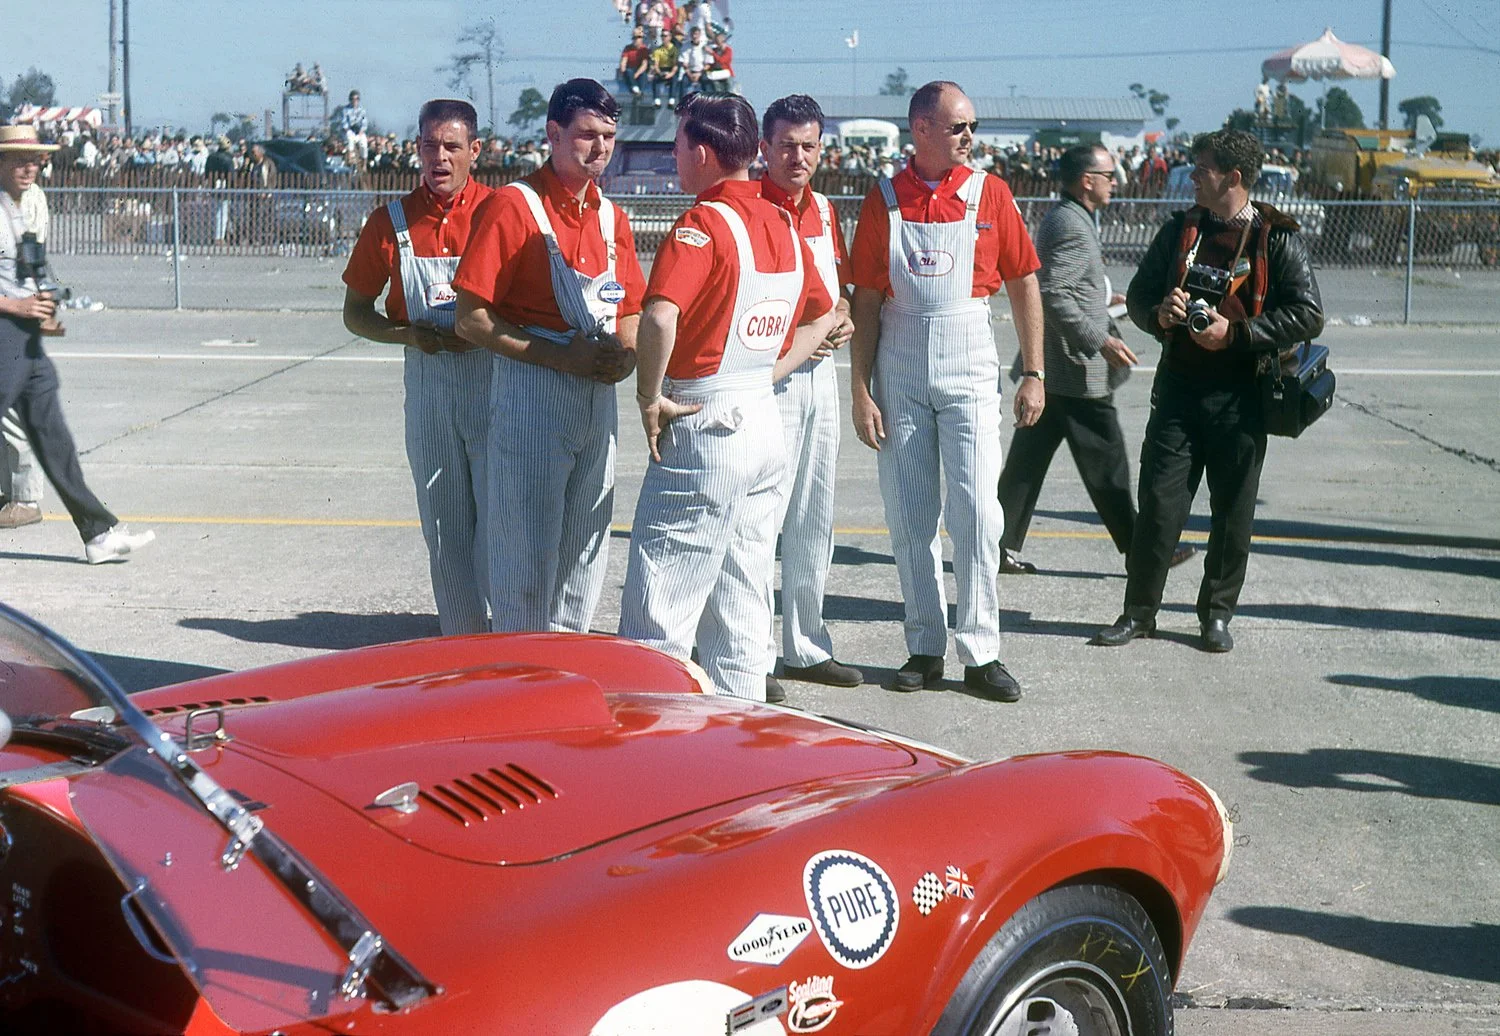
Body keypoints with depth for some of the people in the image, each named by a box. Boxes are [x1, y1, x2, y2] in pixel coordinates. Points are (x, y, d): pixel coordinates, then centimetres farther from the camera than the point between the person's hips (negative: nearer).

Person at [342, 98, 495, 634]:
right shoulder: (391, 222, 6)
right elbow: (355, 313, 12)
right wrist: (407, 334, -7)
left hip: (495, 382, -3)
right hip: (427, 385, 3)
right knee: (444, 529, 8)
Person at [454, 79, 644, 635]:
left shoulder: (611, 216, 13)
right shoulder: (513, 206, -8)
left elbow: (629, 312, 21)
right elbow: (471, 319, -12)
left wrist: (625, 353, -2)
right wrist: (561, 356, -18)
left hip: (598, 397, 7)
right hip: (531, 396, -6)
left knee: (585, 547, 12)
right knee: (528, 550, -3)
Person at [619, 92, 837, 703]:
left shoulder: (703, 223, -14)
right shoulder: (782, 224, 11)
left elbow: (660, 317, -29)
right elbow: (822, 316, 23)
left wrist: (650, 400, -17)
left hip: (703, 429, -8)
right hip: (765, 426, 8)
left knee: (657, 609, -3)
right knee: (741, 603, 14)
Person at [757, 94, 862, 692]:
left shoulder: (823, 211, 12)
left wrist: (843, 318, 1)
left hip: (819, 375, 8)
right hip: (766, 379, -8)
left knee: (814, 518, 14)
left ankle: (806, 646, 25)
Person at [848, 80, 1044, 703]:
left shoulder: (989, 194, 3)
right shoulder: (884, 201, 3)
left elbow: (1023, 284, 6)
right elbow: (866, 301, 4)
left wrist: (1033, 374, 1)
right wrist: (860, 391, -1)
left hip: (969, 370, -1)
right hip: (899, 374, 1)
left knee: (976, 509, -6)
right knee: (908, 516, 5)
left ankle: (981, 652, 2)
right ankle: (925, 648, 15)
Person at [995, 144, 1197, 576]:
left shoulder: (1059, 218, 15)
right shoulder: (1072, 226, -17)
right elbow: (1054, 295, -26)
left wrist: (1102, 298, 34)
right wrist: (1100, 339, -25)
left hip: (1049, 370, 10)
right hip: (1077, 371, -10)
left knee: (1028, 458, 10)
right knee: (1105, 462, 1)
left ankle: (1002, 545, 12)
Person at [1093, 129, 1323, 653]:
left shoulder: (1277, 238, -2)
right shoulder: (1179, 229, 10)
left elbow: (1308, 314, -7)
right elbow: (1139, 294, 16)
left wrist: (1237, 332, -16)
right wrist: (1159, 314, -7)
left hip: (1240, 396, -2)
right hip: (1179, 388, 3)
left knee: (1233, 514, 5)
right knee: (1158, 504, 0)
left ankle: (1216, 615, 18)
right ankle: (1139, 612, 9)